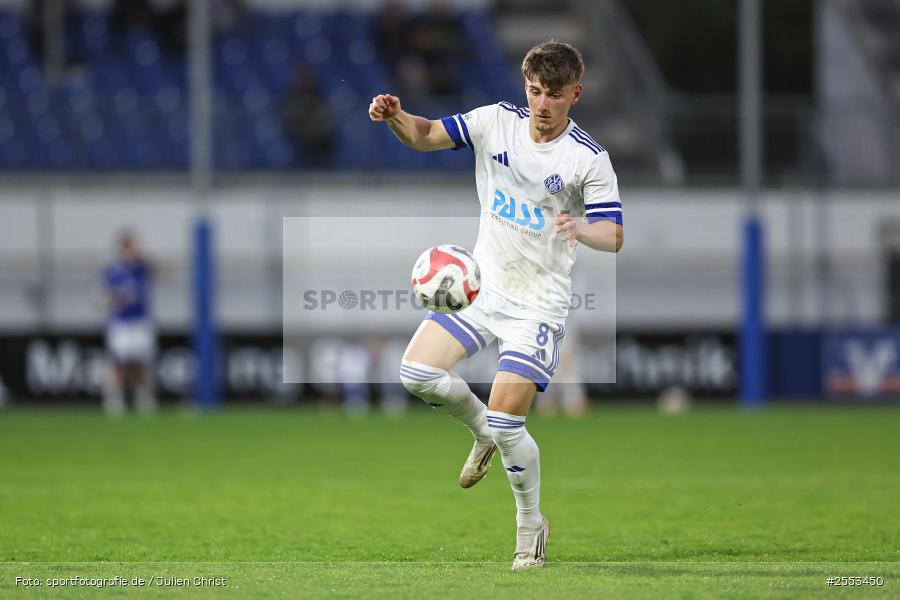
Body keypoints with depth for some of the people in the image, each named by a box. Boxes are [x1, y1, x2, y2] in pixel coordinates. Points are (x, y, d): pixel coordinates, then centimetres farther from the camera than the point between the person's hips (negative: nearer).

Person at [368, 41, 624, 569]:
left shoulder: (590, 160, -13)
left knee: (506, 422, -12)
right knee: (417, 371, -11)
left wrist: (582, 229, -42)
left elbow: (614, 236, -19)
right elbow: (426, 136, 4)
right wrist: (395, 116, -18)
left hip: (539, 303, -5)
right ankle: (482, 431, 19)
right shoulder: (497, 122, -1)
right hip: (483, 287, 5)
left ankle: (532, 527, 11)